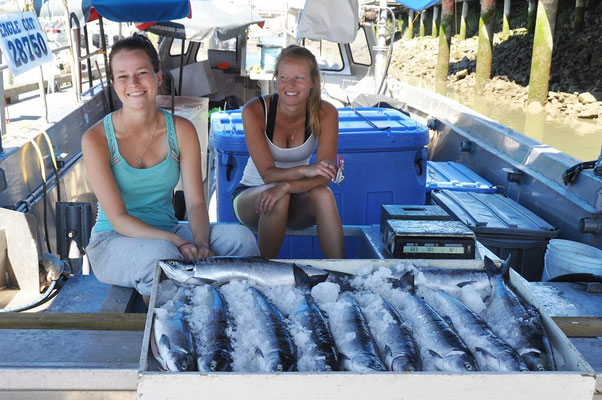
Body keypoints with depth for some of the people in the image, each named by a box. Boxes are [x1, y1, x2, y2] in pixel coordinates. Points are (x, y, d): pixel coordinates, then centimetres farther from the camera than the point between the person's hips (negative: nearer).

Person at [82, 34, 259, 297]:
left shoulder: (181, 130, -1)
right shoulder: (96, 139, -12)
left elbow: (196, 203, -4)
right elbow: (118, 219, -16)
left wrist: (201, 243, -26)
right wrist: (178, 242, -29)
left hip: (168, 232, 4)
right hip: (113, 241, -3)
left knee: (240, 237, -21)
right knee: (161, 254, -37)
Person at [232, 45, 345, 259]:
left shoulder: (325, 113, -13)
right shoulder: (254, 111, -18)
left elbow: (324, 175, -21)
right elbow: (268, 174, -22)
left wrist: (286, 186, -40)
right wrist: (303, 170, -43)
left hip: (297, 200, 2)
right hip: (250, 194, -1)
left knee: (323, 195, -31)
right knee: (279, 200, -35)